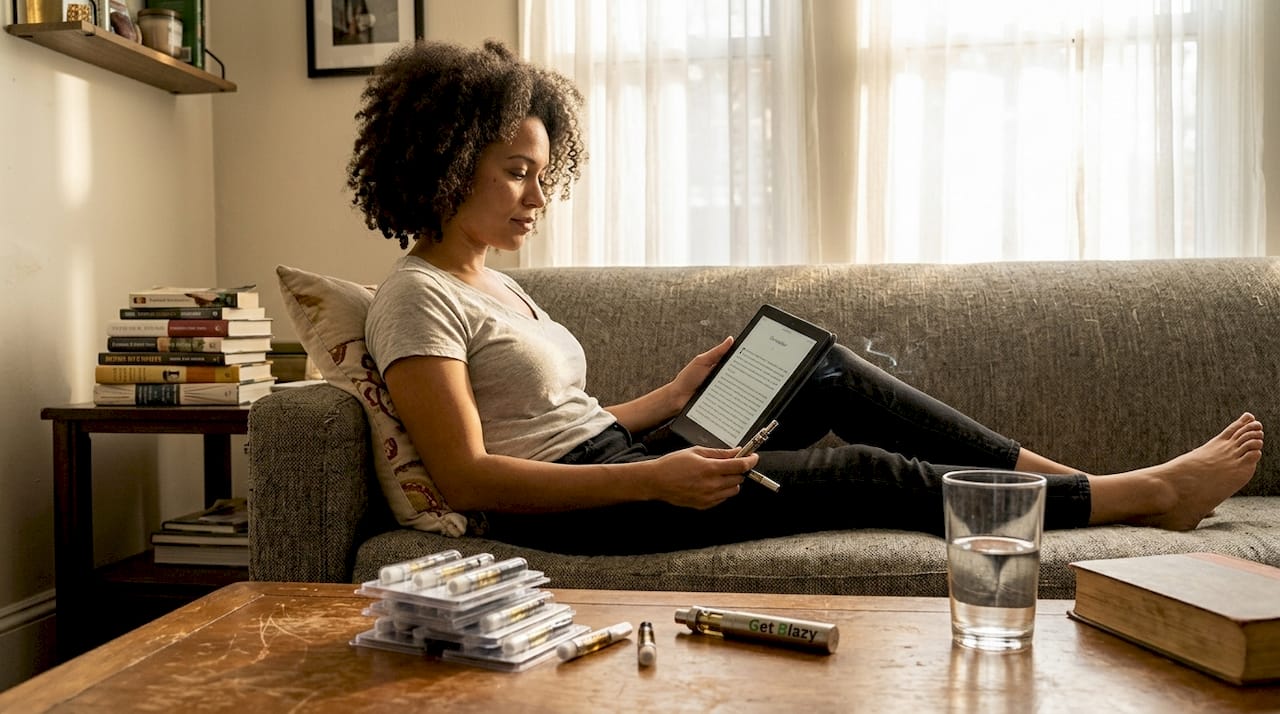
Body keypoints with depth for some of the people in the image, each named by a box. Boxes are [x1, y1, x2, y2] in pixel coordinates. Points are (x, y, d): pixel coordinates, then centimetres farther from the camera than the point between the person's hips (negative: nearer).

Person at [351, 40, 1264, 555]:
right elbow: (469, 476, -20)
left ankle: (1080, 478, 7)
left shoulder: (494, 283, 15)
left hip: (617, 467, 8)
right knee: (868, 472, -9)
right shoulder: (417, 298, -12)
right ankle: (1149, 492, 5)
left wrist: (678, 393, 6)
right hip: (571, 511, -8)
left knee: (836, 376, 0)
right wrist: (652, 480, -25)